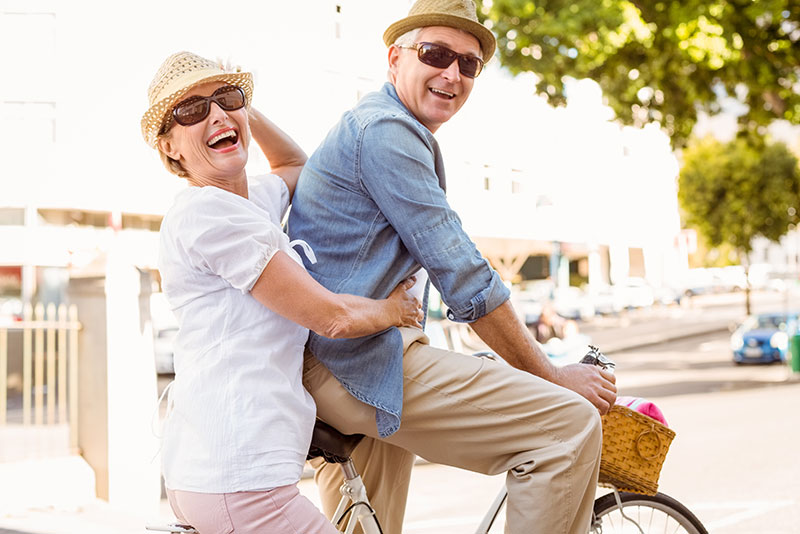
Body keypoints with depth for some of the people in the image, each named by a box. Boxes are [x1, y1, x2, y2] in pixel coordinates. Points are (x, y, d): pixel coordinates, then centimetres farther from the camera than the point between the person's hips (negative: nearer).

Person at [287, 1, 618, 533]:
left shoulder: (392, 132, 22)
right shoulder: (385, 130, -12)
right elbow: (464, 278, -16)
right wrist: (552, 374, -9)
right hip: (353, 360, -11)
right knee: (570, 423, -16)